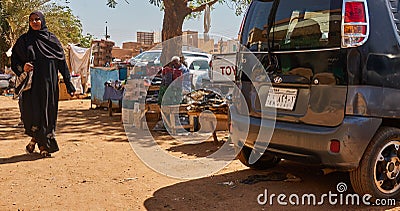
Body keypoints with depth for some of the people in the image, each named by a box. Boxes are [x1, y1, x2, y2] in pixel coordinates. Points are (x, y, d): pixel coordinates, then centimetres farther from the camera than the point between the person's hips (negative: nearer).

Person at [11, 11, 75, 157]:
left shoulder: (51, 39, 7)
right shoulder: (24, 40, 10)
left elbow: (62, 61, 5)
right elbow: (14, 59, 13)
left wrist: (69, 83, 0)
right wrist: (22, 67, -10)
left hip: (48, 82, 0)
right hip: (31, 82, 1)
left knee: (48, 111, -1)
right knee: (31, 110, -3)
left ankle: (45, 145, 10)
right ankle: (35, 137, 24)